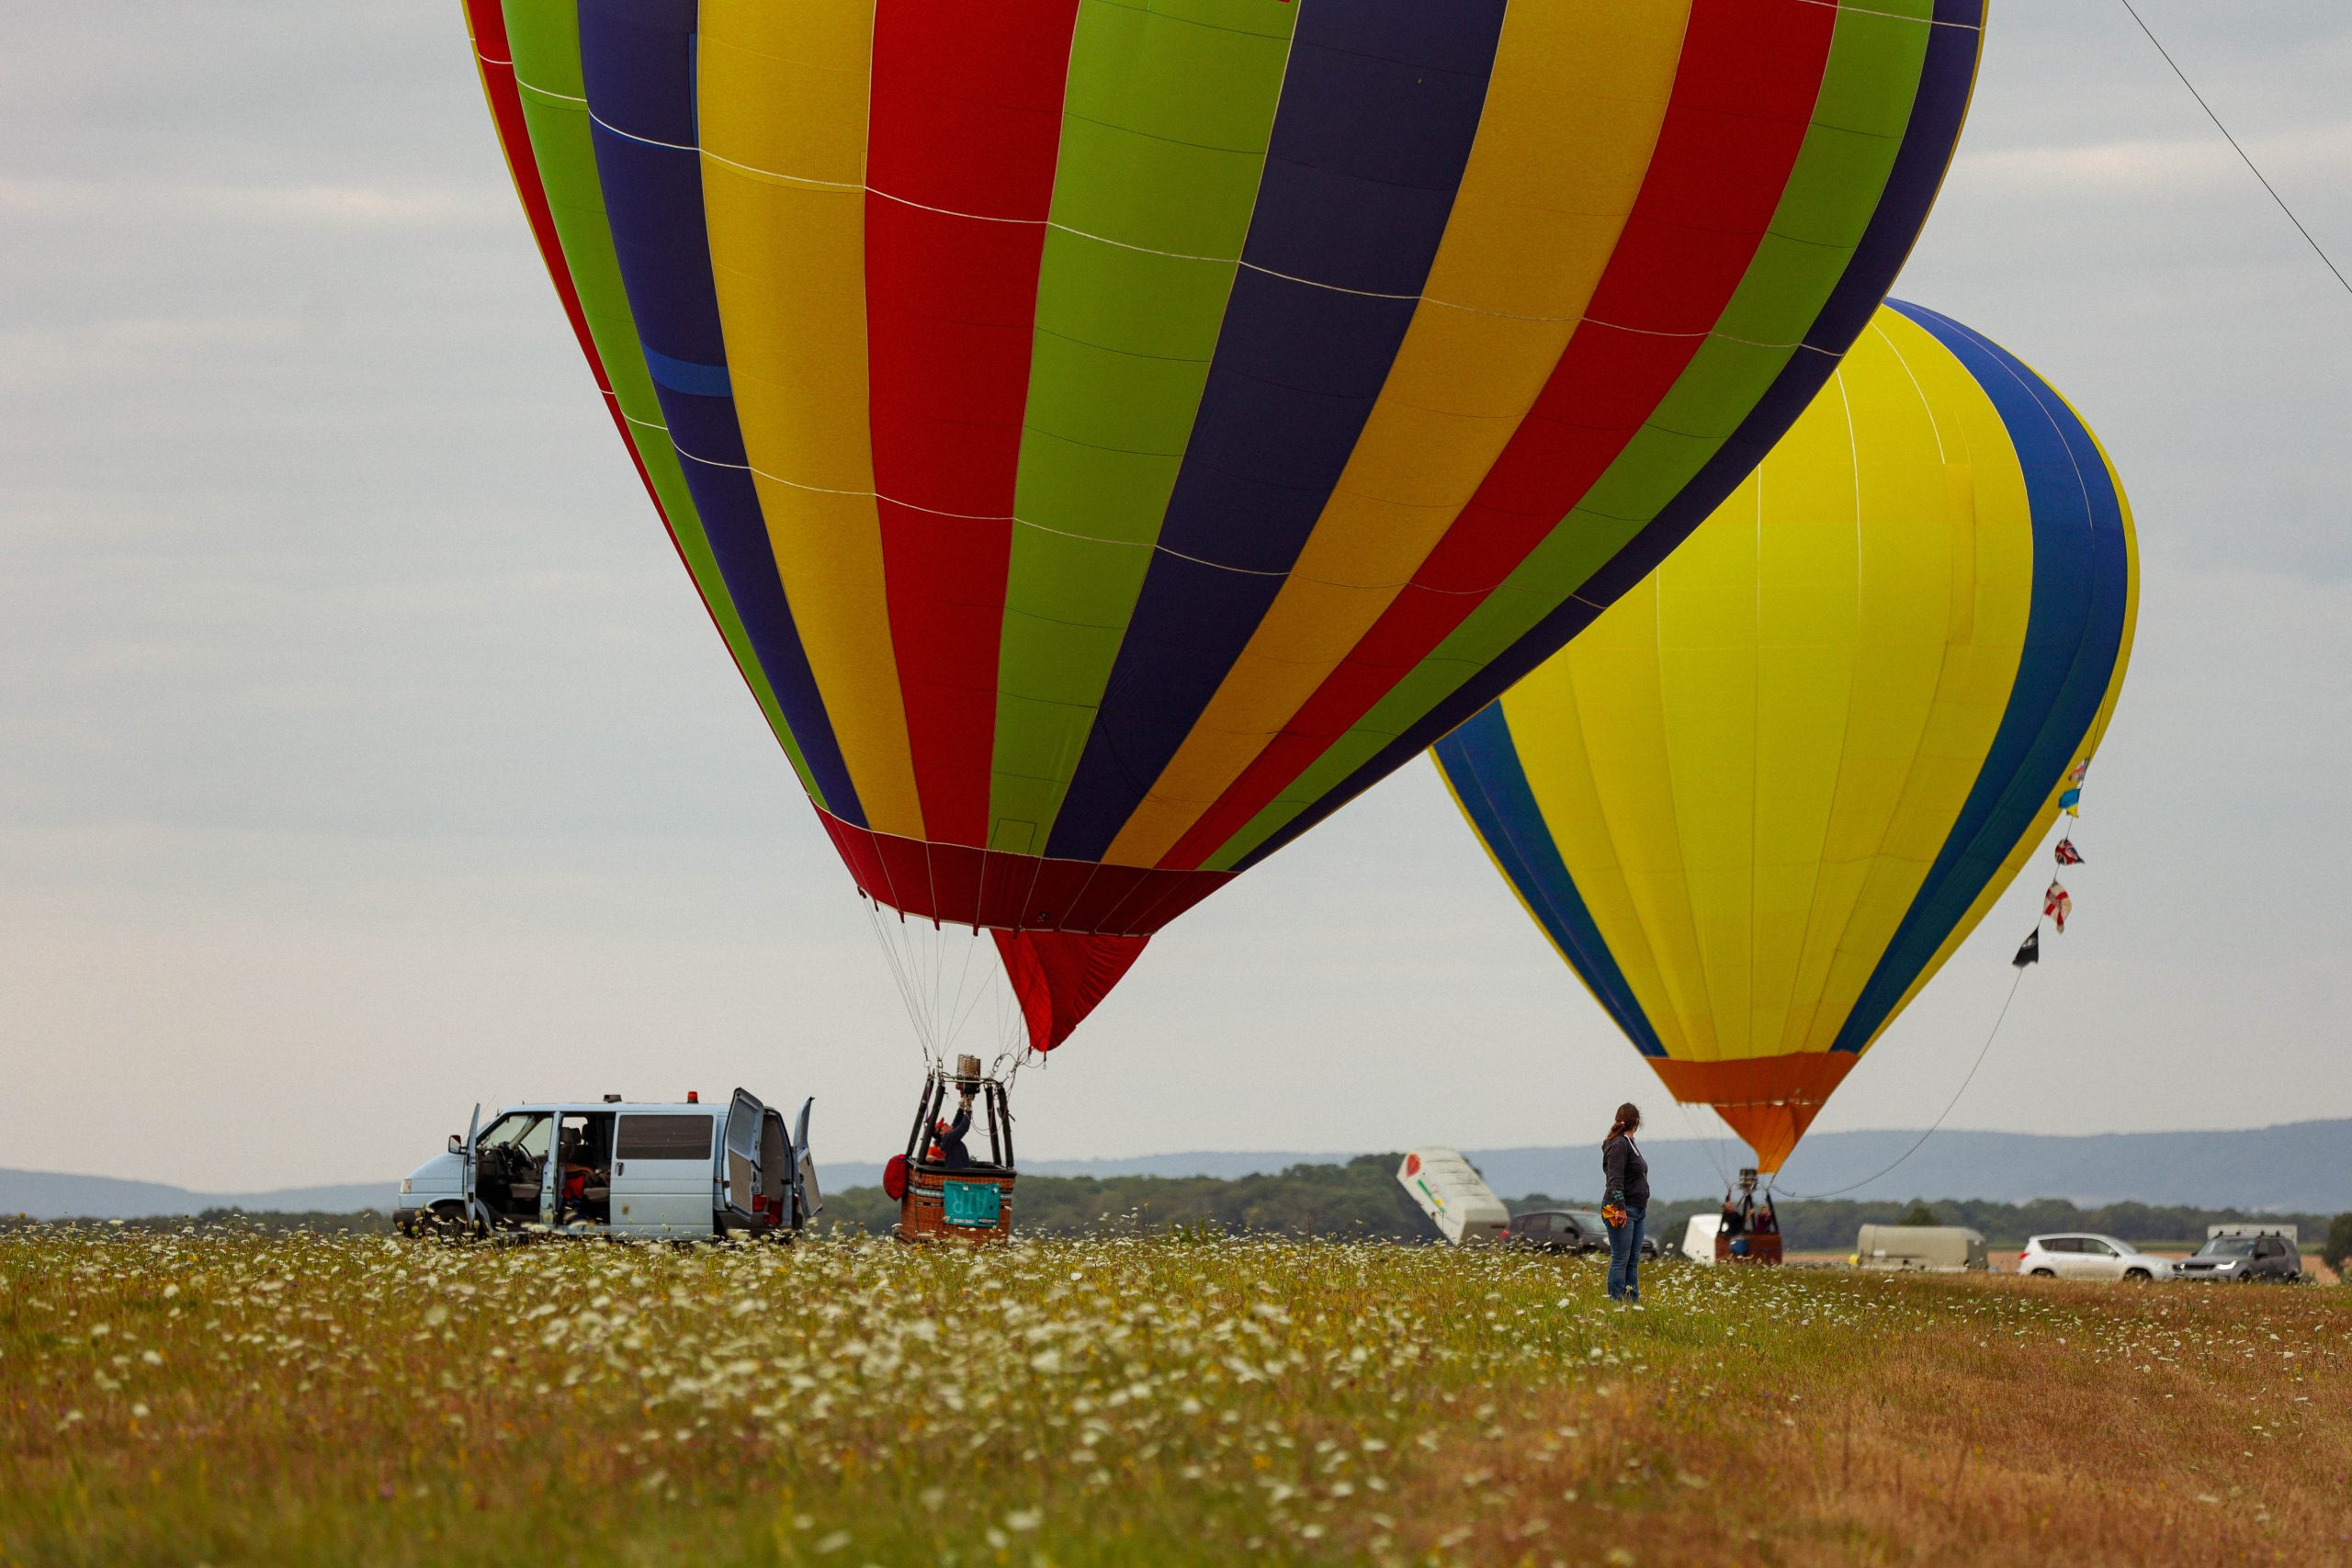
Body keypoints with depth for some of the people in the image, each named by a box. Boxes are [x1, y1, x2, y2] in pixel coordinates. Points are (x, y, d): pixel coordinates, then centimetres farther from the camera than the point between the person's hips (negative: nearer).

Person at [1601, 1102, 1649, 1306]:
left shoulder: (1630, 1143, 17)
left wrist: (1643, 1204, 21)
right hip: (1621, 1210, -10)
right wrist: (1620, 1208, -24)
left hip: (1636, 1211, 10)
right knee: (1620, 1259, -8)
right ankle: (1617, 1302, -8)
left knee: (1633, 1260, 11)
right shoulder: (1619, 1145, -14)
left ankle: (1633, 1300, 14)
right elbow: (1615, 1179, -20)